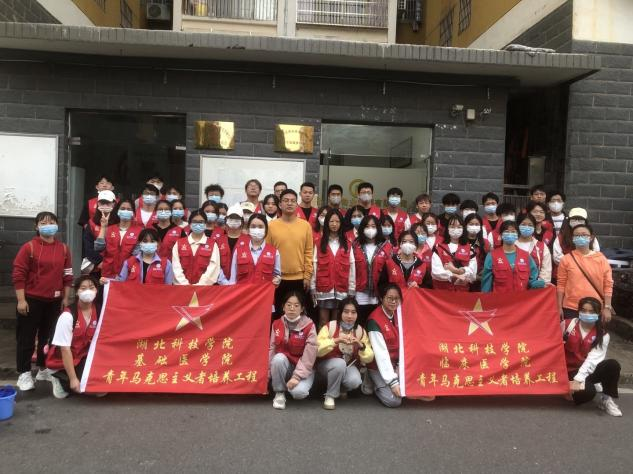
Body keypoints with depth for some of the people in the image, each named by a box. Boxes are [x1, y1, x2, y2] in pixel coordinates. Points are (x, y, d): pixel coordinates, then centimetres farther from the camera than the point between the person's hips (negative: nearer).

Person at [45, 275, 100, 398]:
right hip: (61, 363, -5)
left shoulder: (98, 312, -8)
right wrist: (73, 379, -21)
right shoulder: (68, 316, -22)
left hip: (83, 358, 5)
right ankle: (61, 380, 3)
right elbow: (65, 350, -21)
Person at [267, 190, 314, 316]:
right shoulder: (272, 226, -2)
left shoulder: (305, 225, 1)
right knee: (279, 313, 11)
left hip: (299, 278, 1)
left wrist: (307, 276, -2)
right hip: (278, 279, -1)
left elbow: (309, 252, 1)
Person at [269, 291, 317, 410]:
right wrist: (268, 369, -13)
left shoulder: (309, 326, -15)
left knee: (298, 392, -31)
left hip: (303, 369, -3)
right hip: (282, 365, 3)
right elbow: (272, 348, -1)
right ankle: (279, 393, -8)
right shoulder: (276, 324, -1)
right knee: (279, 358, -32)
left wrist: (296, 376, -23)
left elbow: (309, 355, -18)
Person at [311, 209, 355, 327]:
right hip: (323, 289, -1)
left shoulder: (347, 244, 7)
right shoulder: (319, 244, 4)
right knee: (323, 321, 4)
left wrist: (352, 289, 0)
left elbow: (351, 267, 4)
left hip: (341, 289, 1)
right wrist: (313, 288, -3)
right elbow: (314, 266, 1)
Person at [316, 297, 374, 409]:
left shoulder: (361, 331, -6)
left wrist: (361, 346, -28)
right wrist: (336, 341, -37)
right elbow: (317, 350, -27)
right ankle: (330, 396, -13)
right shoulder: (330, 327, -16)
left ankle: (341, 389, 8)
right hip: (326, 364, -2)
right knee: (340, 363, -35)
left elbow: (369, 359, -8)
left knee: (355, 381, -28)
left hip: (348, 366, 3)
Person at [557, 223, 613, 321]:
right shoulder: (566, 259, 0)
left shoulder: (601, 259, 2)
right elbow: (561, 284, 2)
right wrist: (559, 307, 0)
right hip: (571, 309, -1)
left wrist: (607, 307, -3)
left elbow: (608, 284, 2)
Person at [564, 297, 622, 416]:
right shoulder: (567, 325, -4)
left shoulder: (602, 335, -3)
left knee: (613, 365, -27)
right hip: (571, 371, -2)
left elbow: (593, 359, -15)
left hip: (588, 371, 2)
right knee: (588, 392, -33)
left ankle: (606, 399, -8)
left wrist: (578, 380, -26)